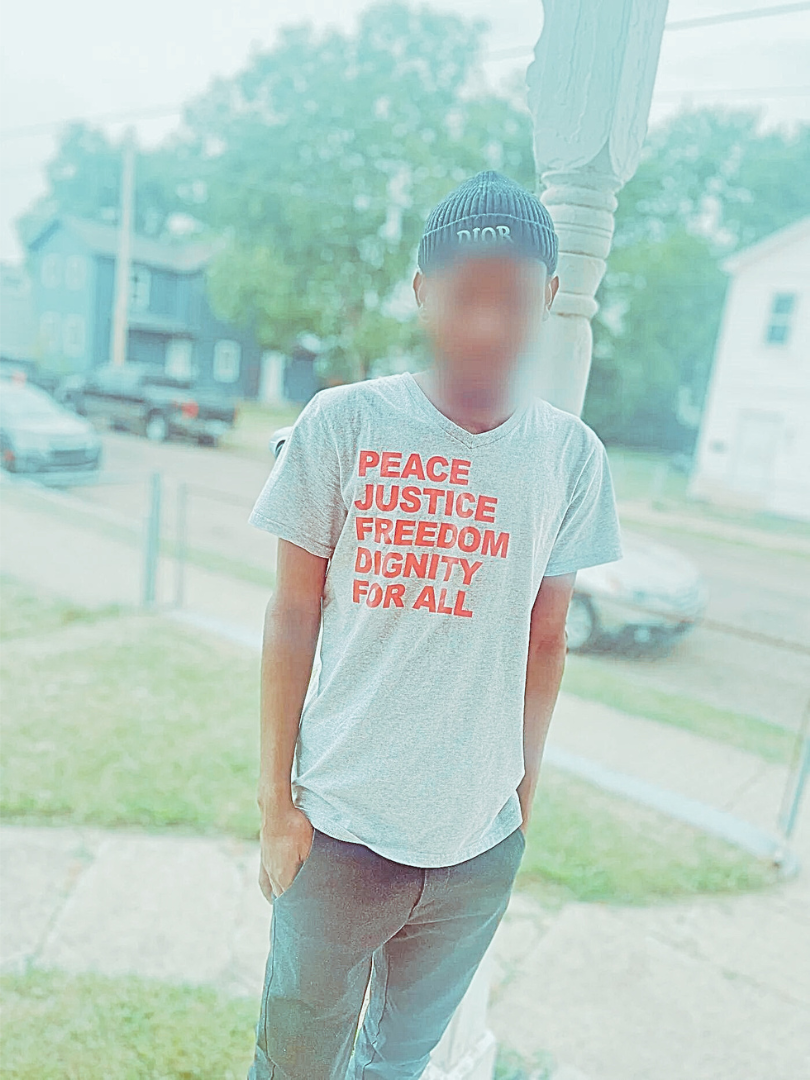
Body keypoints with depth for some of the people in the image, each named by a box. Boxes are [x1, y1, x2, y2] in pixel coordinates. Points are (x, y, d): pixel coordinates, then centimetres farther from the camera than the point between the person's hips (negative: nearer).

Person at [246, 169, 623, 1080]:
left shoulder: (572, 454, -3)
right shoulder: (343, 422, -11)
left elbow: (544, 643, 3)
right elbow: (291, 617, -6)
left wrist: (524, 800, 9)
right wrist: (275, 802, -3)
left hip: (481, 850, 2)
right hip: (340, 833, -2)